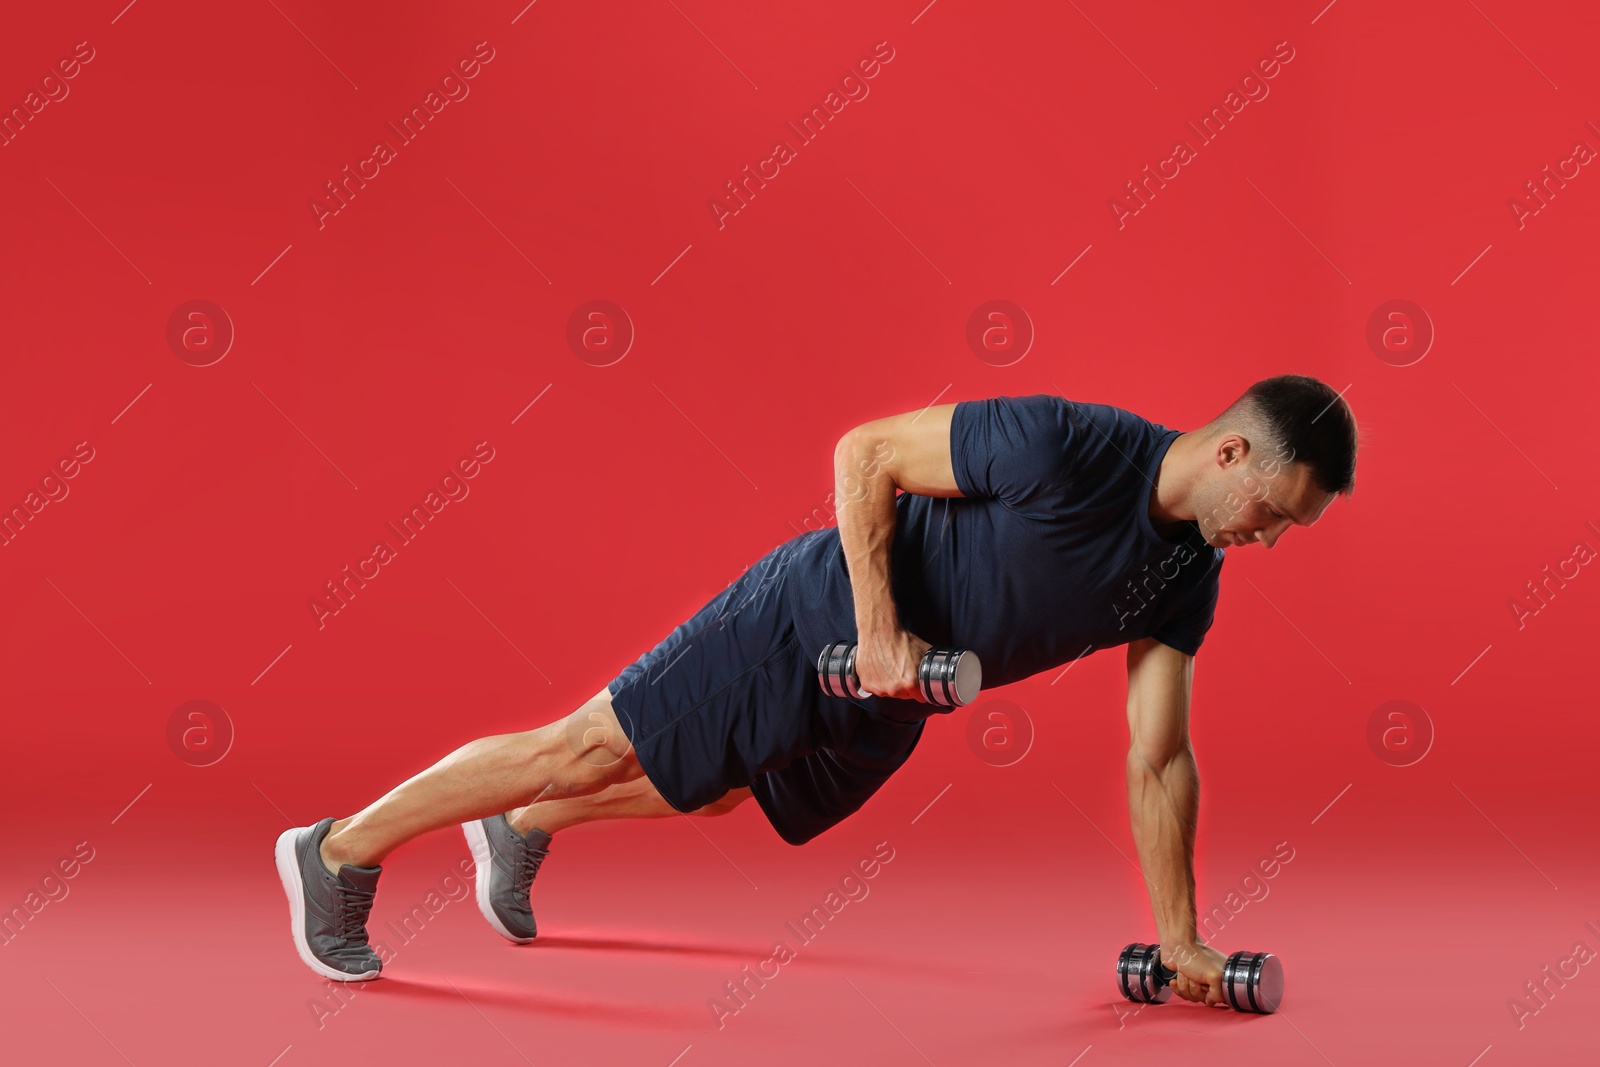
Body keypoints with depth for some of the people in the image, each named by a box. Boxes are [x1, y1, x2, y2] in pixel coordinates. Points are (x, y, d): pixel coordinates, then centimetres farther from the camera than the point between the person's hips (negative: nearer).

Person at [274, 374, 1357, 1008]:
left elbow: (1158, 761, 1)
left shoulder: (1188, 577, -4)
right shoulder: (1063, 445, -28)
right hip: (820, 619, -7)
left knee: (709, 789, 24)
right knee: (594, 749, -2)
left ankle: (522, 832, 48)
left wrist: (1179, 938, 0)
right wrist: (878, 629, -24)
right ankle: (338, 850, 11)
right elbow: (864, 453, -21)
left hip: (879, 711, 8)